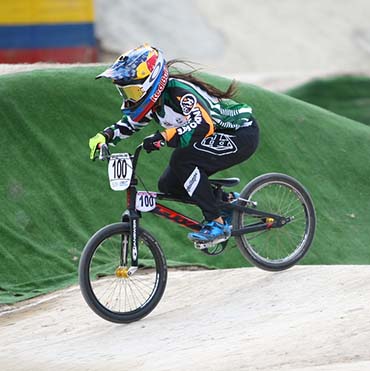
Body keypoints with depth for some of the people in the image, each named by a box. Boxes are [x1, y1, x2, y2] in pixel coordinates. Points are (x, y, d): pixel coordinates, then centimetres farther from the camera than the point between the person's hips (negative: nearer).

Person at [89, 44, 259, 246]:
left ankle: (217, 223, -21)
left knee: (182, 159, -28)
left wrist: (164, 137, -50)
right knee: (168, 185, 2)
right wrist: (105, 136, -8)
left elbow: (204, 126, -42)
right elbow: (129, 123, 11)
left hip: (241, 133, -9)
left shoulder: (179, 92, -29)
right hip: (220, 138, 9)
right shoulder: (152, 99, -3)